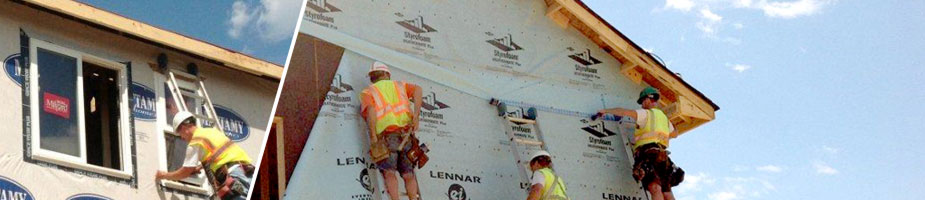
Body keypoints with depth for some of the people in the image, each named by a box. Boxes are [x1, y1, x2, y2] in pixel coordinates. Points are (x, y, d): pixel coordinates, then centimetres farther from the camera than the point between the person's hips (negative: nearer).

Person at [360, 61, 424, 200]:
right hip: (406, 135, 2)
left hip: (386, 136, -2)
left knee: (389, 173, -8)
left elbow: (370, 109, -4)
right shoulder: (399, 86, 26)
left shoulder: (368, 92, 17)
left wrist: (373, 137, -11)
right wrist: (416, 116, -4)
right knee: (408, 175, 5)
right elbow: (417, 89, 5)